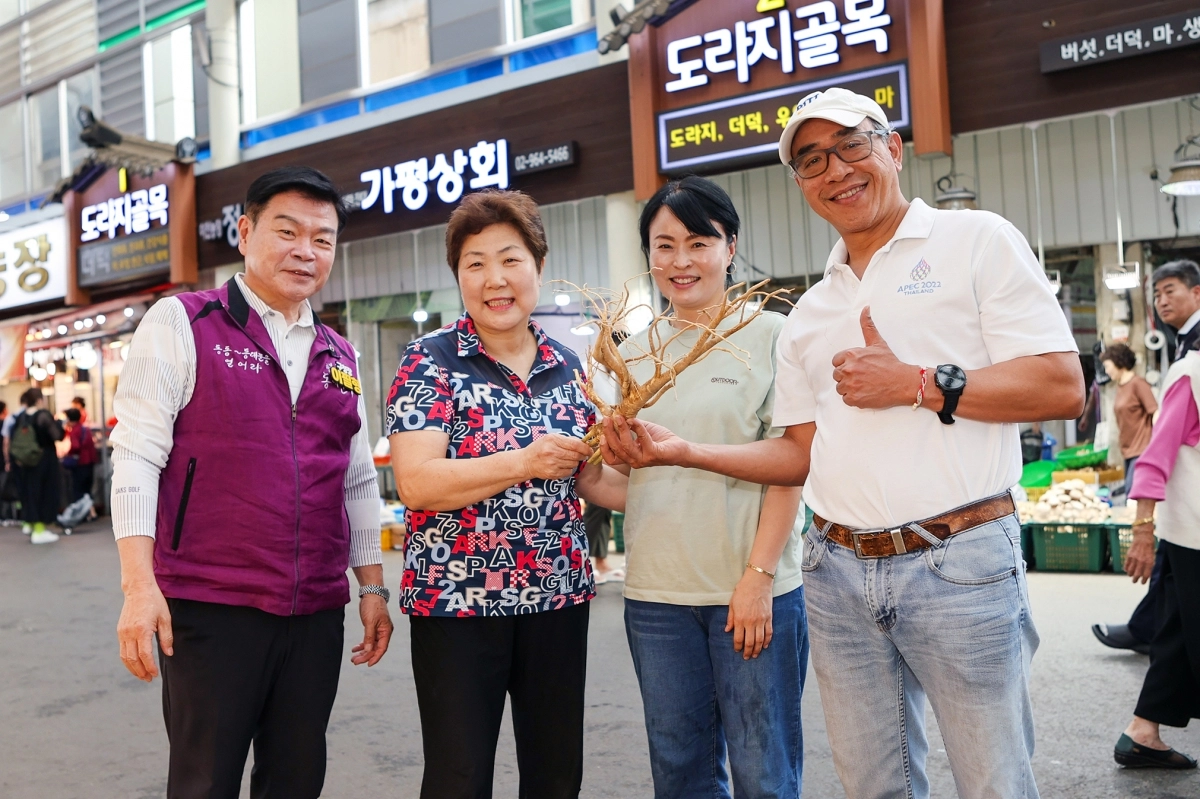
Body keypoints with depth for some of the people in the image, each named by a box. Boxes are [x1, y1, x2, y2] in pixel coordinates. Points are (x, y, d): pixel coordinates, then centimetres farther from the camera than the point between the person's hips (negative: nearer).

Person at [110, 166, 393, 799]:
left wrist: (372, 586, 14)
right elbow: (136, 458, -7)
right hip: (210, 606, -4)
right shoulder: (182, 324, -1)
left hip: (317, 611, 5)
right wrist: (140, 585, -14)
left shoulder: (339, 357, 14)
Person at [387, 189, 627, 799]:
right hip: (455, 600, -4)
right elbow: (416, 484, -16)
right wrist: (524, 462, -25)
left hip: (557, 597, 5)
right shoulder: (430, 362, -6)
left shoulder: (567, 367, 8)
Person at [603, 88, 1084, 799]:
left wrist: (916, 384, -14)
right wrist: (683, 452, 6)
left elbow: (1062, 387, -9)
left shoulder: (978, 241, 0)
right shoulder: (809, 313, 17)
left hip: (958, 563, -5)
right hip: (839, 571, 5)